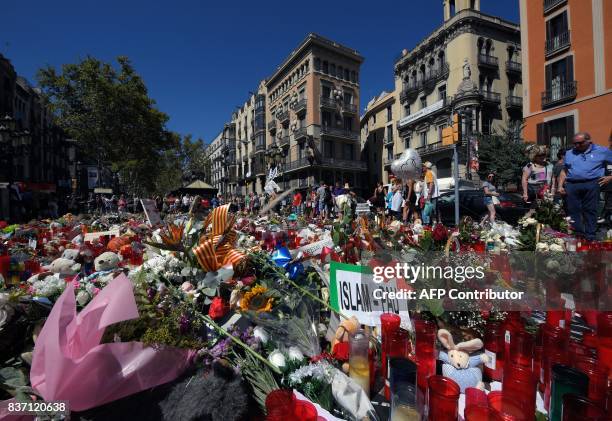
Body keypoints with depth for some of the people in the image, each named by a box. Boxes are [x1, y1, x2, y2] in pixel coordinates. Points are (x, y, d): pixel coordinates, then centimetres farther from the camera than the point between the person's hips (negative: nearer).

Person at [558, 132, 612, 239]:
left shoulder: (602, 151, 10)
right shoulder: (569, 153, 18)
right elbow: (564, 171, 17)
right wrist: (560, 186, 7)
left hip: (591, 185, -2)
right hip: (571, 185, 2)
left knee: (590, 210, -2)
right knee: (573, 211, 0)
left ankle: (590, 237, 2)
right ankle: (577, 235, 5)